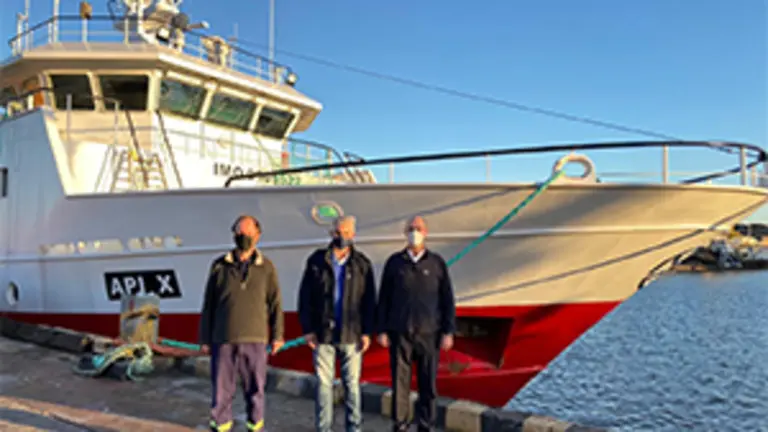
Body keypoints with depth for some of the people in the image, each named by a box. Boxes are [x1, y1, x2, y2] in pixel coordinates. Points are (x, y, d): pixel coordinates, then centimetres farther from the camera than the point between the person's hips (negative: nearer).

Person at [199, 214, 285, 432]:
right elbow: (208, 305, 7)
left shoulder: (266, 267, 3)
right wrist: (205, 338, 7)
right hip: (223, 340, 1)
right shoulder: (219, 266, 4)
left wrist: (277, 335, -1)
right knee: (221, 389, 5)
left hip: (255, 340, 0)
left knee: (255, 389, 8)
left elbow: (275, 303, 3)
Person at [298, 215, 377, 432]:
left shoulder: (362, 264, 2)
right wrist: (308, 329, -3)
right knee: (323, 383, 6)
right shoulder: (316, 261, 2)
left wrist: (367, 332, -3)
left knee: (352, 383, 7)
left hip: (351, 334, 0)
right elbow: (305, 296, 3)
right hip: (322, 334, 0)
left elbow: (369, 300, 3)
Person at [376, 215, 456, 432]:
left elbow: (447, 299, 1)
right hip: (400, 332, 0)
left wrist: (449, 331, -5)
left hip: (428, 332, 0)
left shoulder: (437, 262, 1)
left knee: (428, 382, 5)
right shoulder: (394, 261, 2)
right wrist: (382, 330, -1)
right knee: (400, 381, 4)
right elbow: (384, 298, 4)